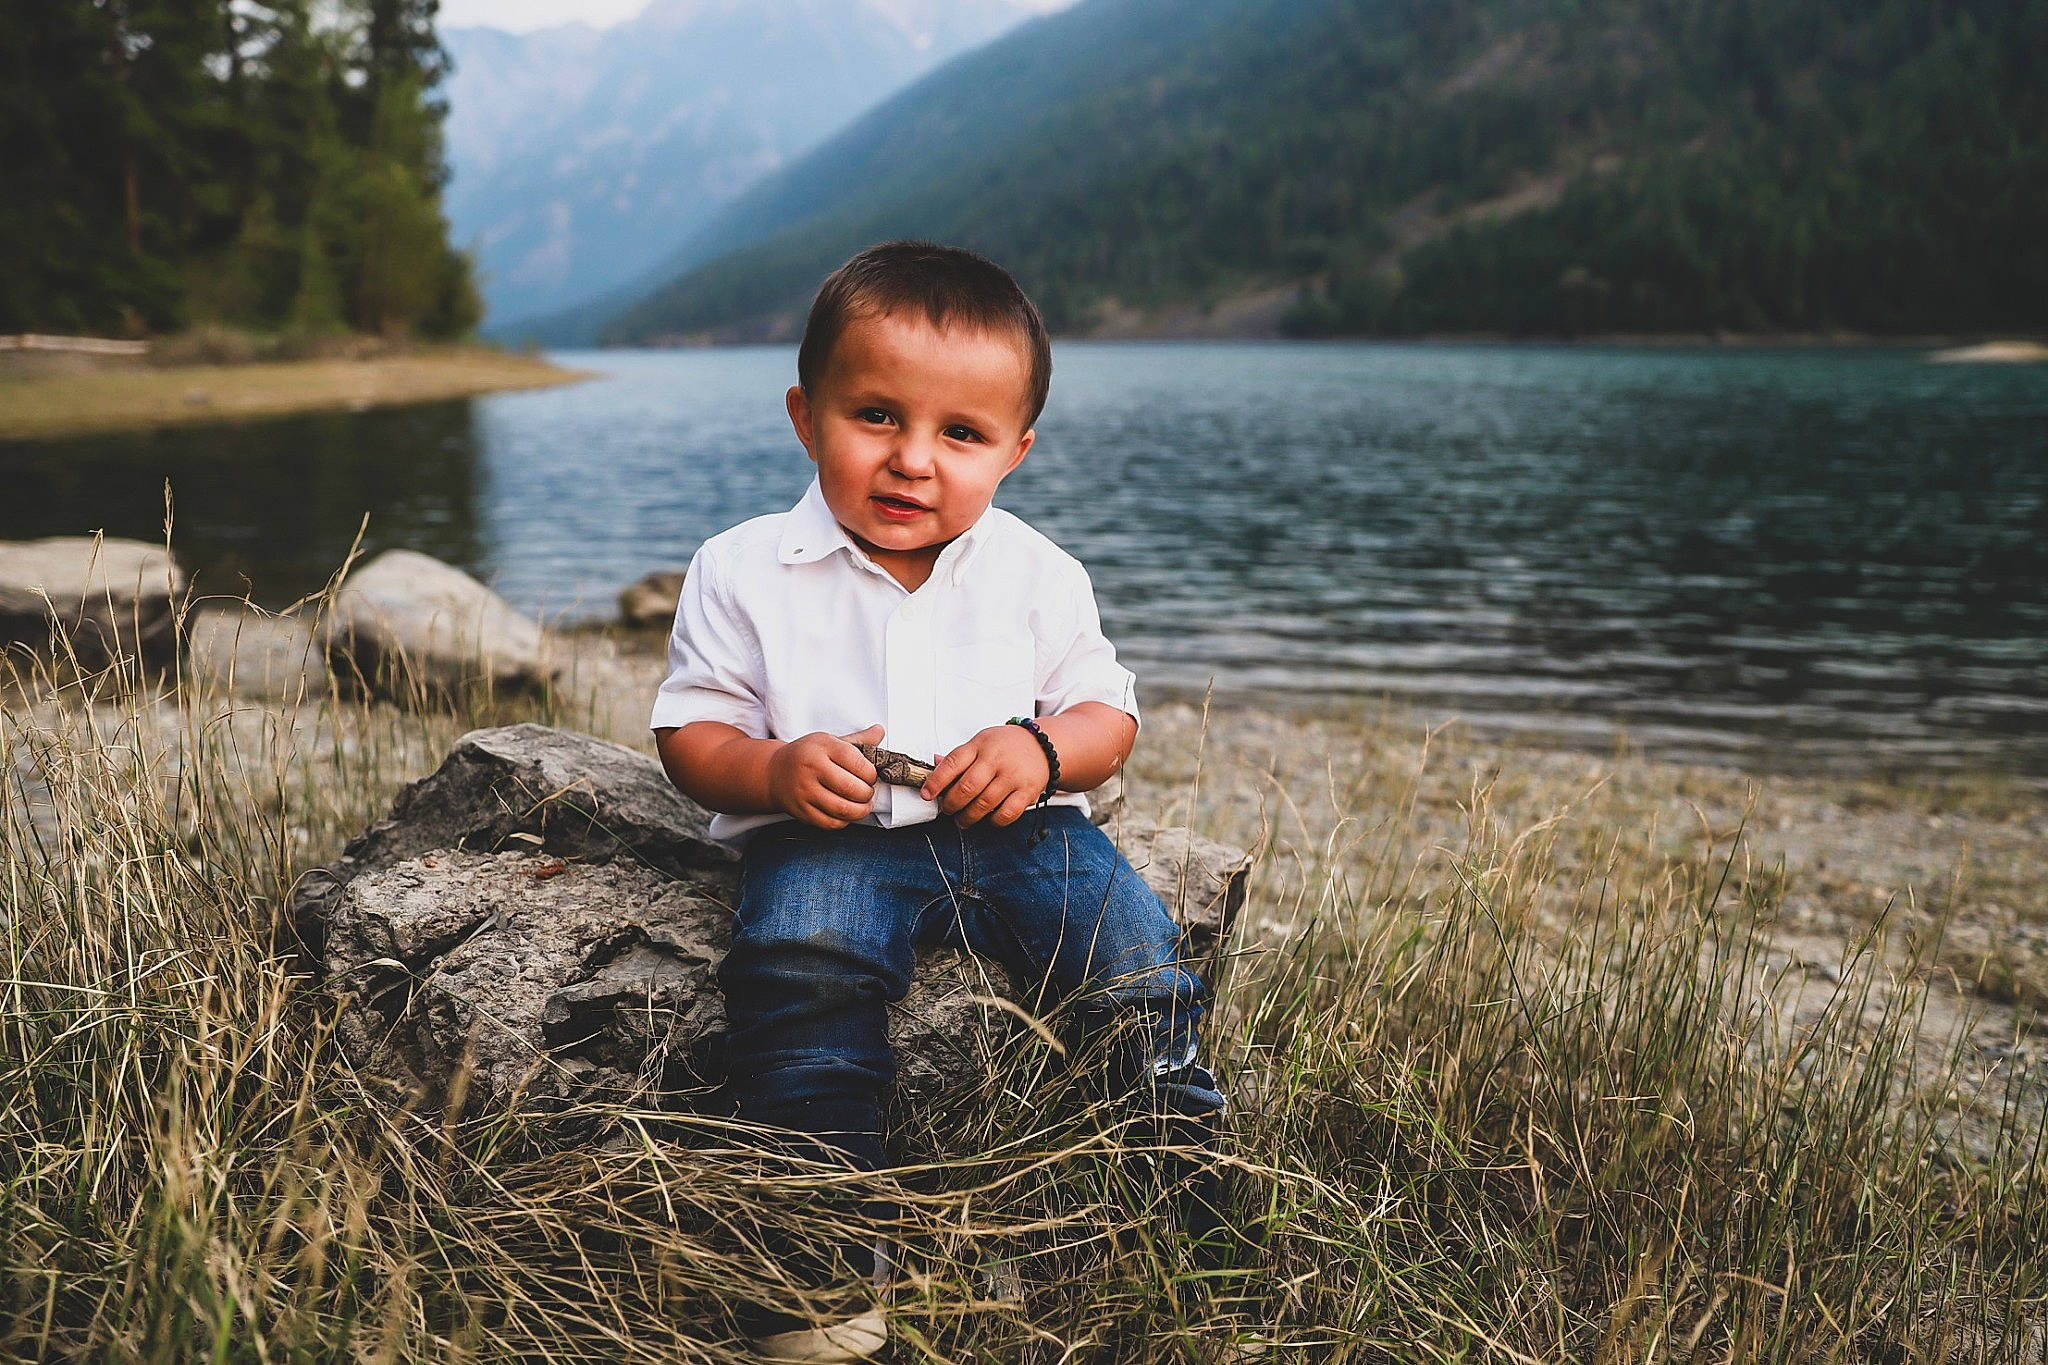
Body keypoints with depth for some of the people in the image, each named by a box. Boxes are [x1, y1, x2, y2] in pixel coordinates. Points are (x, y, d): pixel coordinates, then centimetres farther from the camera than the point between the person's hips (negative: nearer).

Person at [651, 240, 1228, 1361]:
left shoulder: (1036, 575, 4)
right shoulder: (744, 572, -1)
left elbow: (1107, 712, 10)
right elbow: (691, 734, 2)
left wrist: (1042, 749, -14)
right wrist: (774, 772, -20)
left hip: (1016, 830, 2)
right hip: (827, 839, -2)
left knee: (1133, 949, -21)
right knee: (799, 963, -32)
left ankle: (1195, 1163, 4)